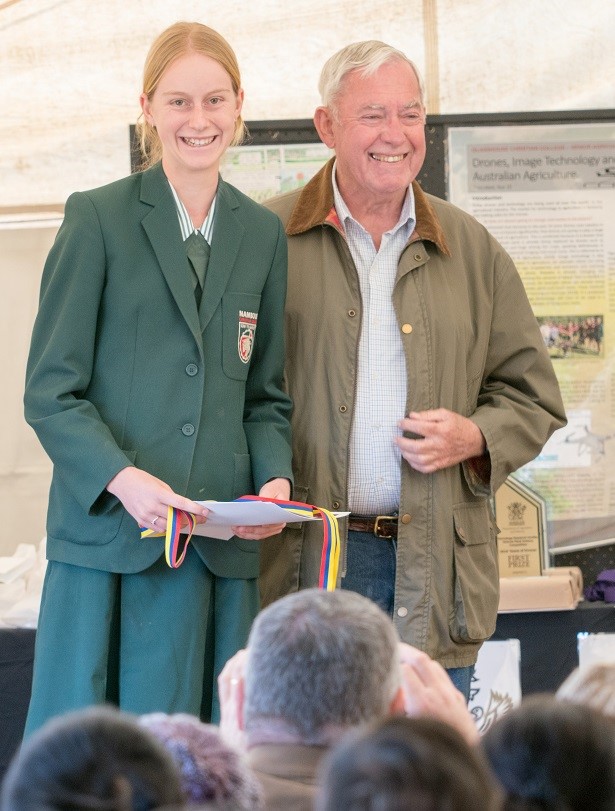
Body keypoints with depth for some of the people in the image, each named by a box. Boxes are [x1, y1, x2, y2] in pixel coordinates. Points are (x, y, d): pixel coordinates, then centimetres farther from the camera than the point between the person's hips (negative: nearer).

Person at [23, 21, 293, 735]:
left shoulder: (262, 234, 15)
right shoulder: (99, 218, 2)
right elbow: (50, 390, -1)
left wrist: (275, 480, -1)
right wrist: (123, 480, -18)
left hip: (220, 544, 3)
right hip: (105, 534, -3)